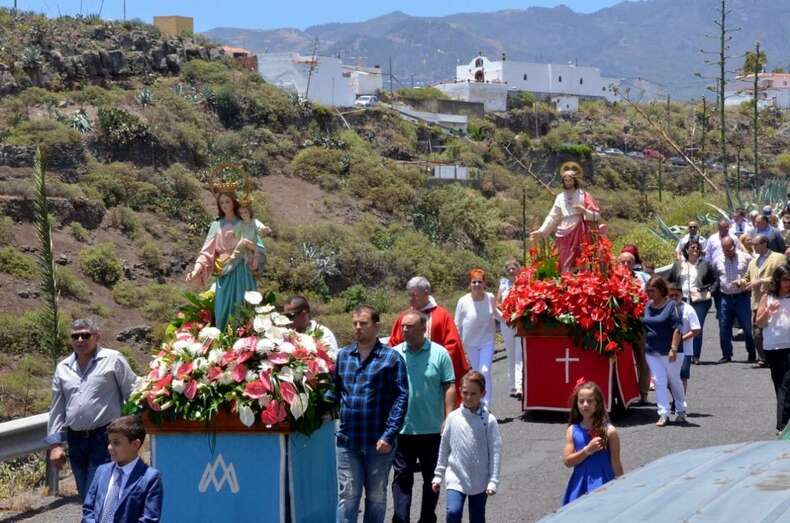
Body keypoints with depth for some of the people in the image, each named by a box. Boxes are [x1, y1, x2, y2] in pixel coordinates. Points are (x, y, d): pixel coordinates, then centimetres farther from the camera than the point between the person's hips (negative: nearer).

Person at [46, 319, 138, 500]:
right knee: (85, 496, 9)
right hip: (75, 439, 5)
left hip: (105, 438, -5)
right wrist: (55, 444, 10)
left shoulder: (112, 359, -1)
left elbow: (134, 394, -1)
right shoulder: (63, 368, 13)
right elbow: (56, 409, 16)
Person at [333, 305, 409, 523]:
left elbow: (401, 398, -6)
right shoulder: (342, 355, 8)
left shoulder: (391, 358, -2)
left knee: (376, 497, 11)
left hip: (378, 443, -2)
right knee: (347, 496, 0)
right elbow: (334, 391, 12)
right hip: (347, 441, 2)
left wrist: (389, 435, -13)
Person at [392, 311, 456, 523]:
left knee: (431, 479, 12)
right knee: (402, 477, -1)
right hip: (402, 429, 0)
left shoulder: (439, 354, -4)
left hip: (432, 429, 0)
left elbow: (449, 388, -2)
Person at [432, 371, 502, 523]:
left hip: (480, 481, -1)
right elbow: (444, 448, 7)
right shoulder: (453, 418, -1)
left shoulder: (488, 420, -7)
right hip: (456, 478, 1)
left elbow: (495, 451, -7)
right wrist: (438, 475, 9)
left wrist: (493, 481, -11)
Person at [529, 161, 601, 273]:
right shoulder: (560, 198, 11)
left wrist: (584, 211, -18)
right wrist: (541, 231, -2)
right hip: (565, 236, 3)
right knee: (566, 266, 1)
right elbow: (552, 217, 8)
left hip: (580, 235, -3)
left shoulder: (583, 196, 3)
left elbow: (597, 215, 0)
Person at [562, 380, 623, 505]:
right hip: (580, 484, 3)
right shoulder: (573, 430, 2)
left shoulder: (608, 431, -7)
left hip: (603, 484, -3)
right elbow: (567, 461, -3)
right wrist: (587, 450, -15)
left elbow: (615, 463, -2)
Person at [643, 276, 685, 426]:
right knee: (659, 381, 0)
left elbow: (677, 328, -15)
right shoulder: (648, 305, 6)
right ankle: (664, 414, 1)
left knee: (674, 381, 11)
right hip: (652, 352, 5)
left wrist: (674, 349, -21)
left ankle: (681, 411, 28)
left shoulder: (671, 305, -11)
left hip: (669, 351, -4)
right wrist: (644, 345, 11)